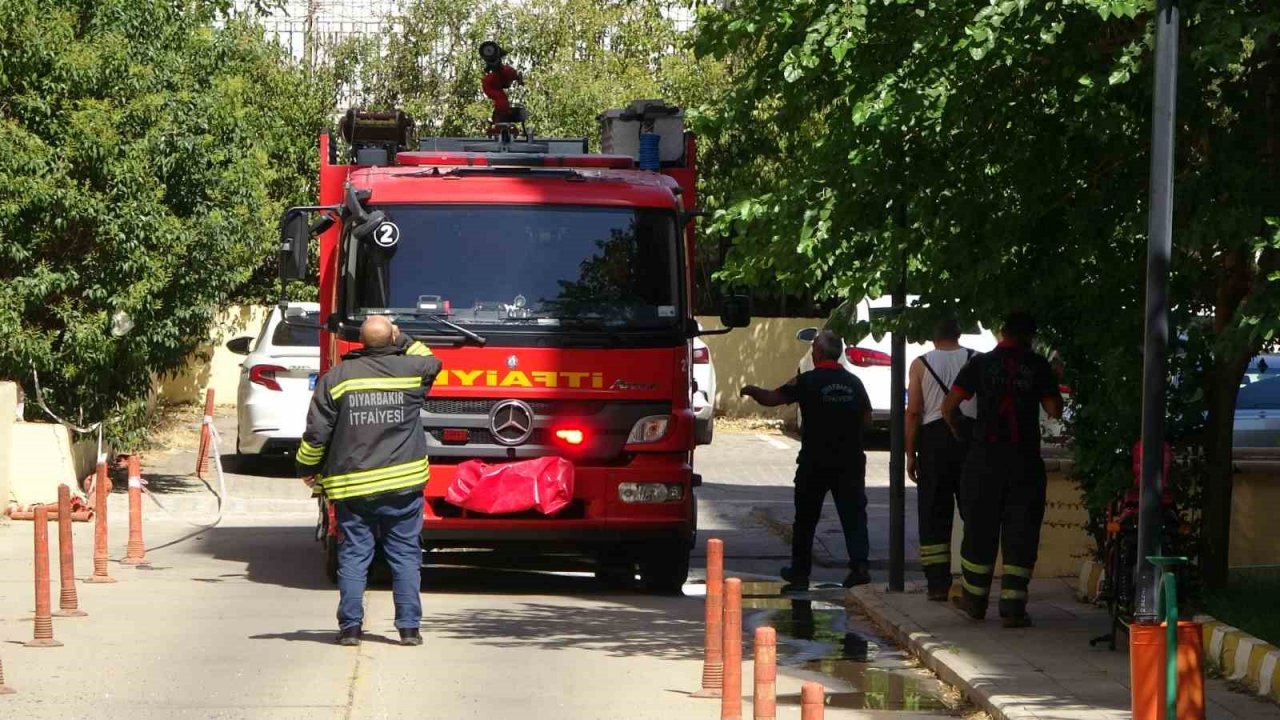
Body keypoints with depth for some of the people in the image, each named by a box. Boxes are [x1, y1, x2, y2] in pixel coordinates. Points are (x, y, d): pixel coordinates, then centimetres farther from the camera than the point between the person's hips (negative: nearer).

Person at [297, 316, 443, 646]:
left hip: (351, 485, 0)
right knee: (405, 555, 6)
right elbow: (431, 362, 25)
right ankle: (409, 627, 4)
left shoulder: (336, 377, -3)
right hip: (403, 484, 0)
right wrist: (402, 341, 29)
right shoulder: (411, 370, -2)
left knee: (353, 556, 5)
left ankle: (350, 626, 3)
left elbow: (317, 433, -1)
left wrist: (307, 469, 12)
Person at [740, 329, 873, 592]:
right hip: (850, 460, 2)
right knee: (853, 514, 3)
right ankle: (859, 565, -13)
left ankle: (800, 572, 14)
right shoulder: (854, 383, 3)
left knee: (805, 518, 9)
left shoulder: (807, 382, -9)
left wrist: (752, 391, 16)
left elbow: (772, 398, -3)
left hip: (815, 461, -2)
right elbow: (867, 419, 10)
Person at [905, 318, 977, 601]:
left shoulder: (921, 364, 4)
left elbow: (913, 412, 0)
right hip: (970, 435, 1)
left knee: (934, 513, 3)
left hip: (934, 437, -1)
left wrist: (910, 454, 5)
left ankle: (937, 583, -2)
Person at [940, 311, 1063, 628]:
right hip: (1025, 459, -1)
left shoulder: (981, 363, 2)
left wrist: (957, 431, 18)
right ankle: (1013, 607, -3)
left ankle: (975, 600, 22)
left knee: (980, 528, 13)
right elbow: (1054, 410, -1)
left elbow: (948, 405, -1)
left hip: (985, 457, 1)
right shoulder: (1037, 366, 0)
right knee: (1021, 532, 2)